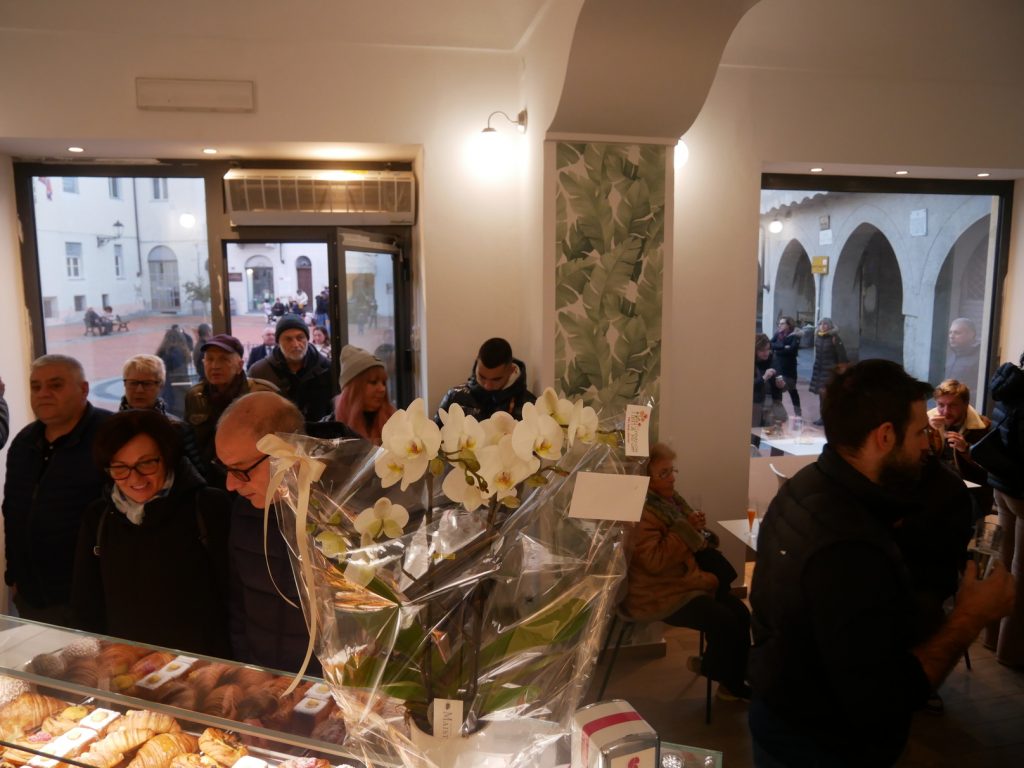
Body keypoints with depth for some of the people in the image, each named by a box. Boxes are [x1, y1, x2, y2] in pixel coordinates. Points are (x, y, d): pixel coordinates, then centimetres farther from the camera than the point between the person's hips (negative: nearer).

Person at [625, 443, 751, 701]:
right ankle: (713, 669, 9)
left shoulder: (671, 499, 7)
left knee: (740, 612, -4)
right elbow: (654, 561, -29)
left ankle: (735, 679, 11)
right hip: (659, 594, -9)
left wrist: (697, 530, -1)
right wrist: (685, 529, -25)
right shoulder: (641, 511, -21)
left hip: (687, 580, 9)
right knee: (725, 620, -17)